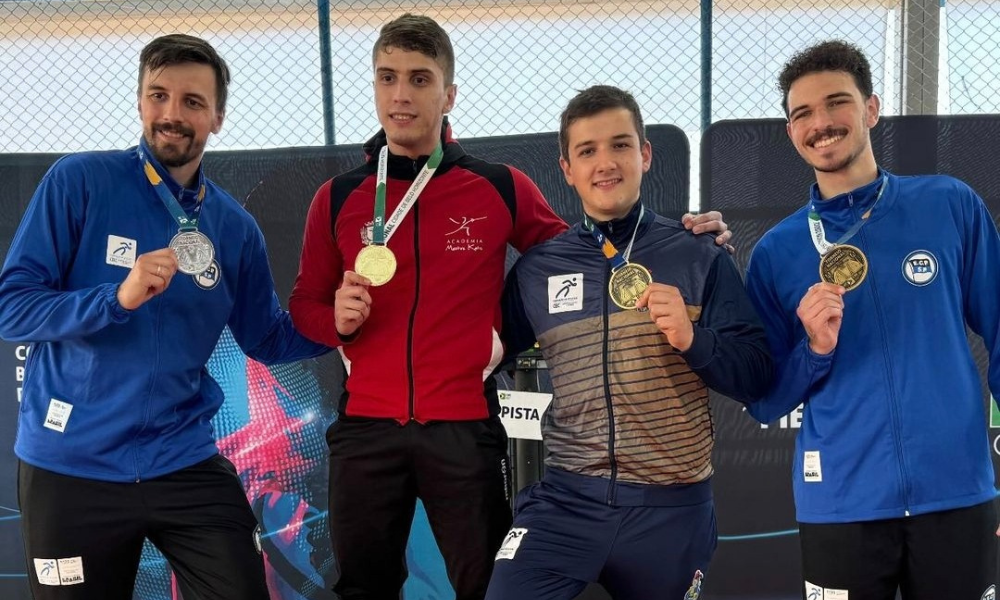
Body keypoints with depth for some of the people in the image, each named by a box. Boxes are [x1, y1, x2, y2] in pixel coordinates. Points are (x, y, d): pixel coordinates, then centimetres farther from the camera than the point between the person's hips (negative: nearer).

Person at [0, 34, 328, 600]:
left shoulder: (234, 226, 4)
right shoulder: (79, 181, -9)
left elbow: (267, 339, 12)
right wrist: (118, 298, -27)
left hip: (186, 463, 3)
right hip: (72, 467, -3)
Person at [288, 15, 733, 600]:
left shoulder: (501, 188, 0)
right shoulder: (337, 198, 4)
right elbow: (305, 303, 14)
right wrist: (337, 319, -9)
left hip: (465, 426, -2)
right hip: (365, 428, 2)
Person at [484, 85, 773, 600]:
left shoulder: (699, 259, -2)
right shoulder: (535, 269, 4)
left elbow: (756, 378, -4)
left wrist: (693, 339, -20)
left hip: (671, 507, 0)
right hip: (566, 500, 1)